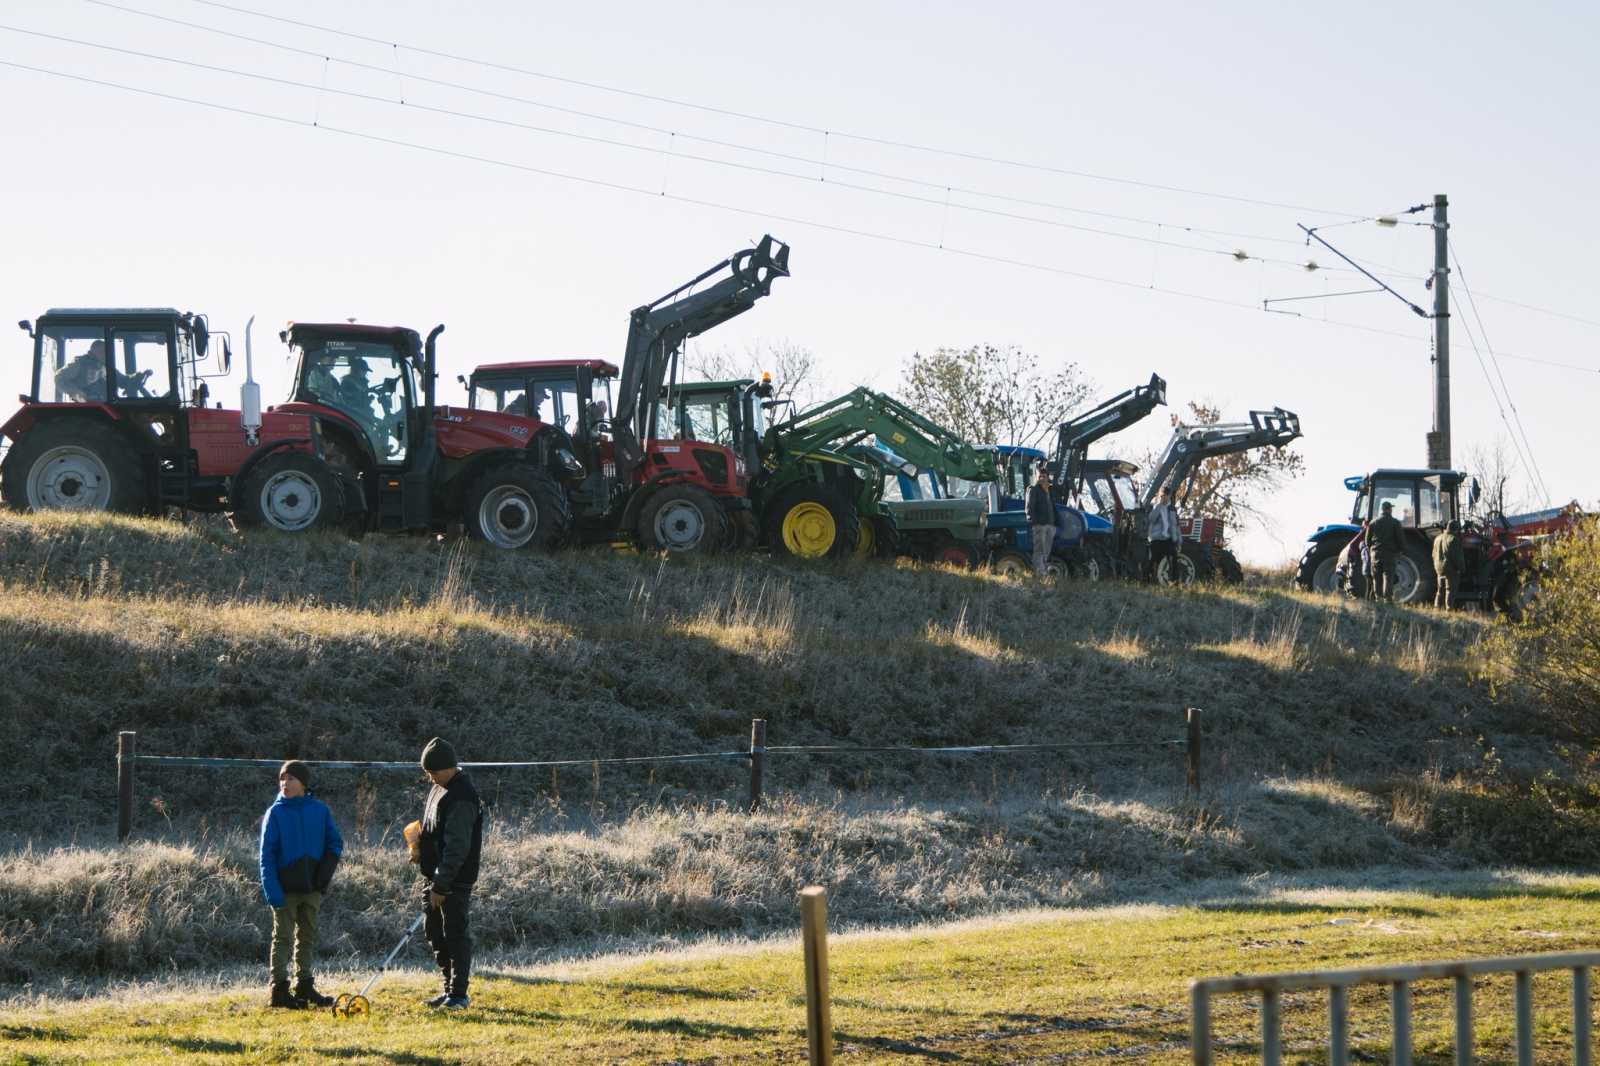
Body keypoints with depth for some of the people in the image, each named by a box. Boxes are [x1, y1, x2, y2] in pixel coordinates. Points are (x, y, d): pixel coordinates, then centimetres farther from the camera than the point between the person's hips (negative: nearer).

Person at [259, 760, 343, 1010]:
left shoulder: (320, 811, 2)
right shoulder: (275, 813, -4)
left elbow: (335, 843, 8)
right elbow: (267, 855, -7)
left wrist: (325, 872, -8)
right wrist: (273, 892, -15)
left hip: (312, 887, 3)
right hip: (285, 889, -3)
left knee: (308, 938, 11)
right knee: (283, 938, -2)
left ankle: (305, 986, 20)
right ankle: (279, 990, -1)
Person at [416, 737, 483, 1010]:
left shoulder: (462, 798, -20)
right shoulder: (439, 788, 11)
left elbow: (457, 847, -23)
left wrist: (441, 886, -23)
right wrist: (421, 847, 8)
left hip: (456, 879, -10)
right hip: (435, 875, 10)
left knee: (456, 933, -4)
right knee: (435, 931, 13)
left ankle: (459, 994, 2)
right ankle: (450, 989, 22)